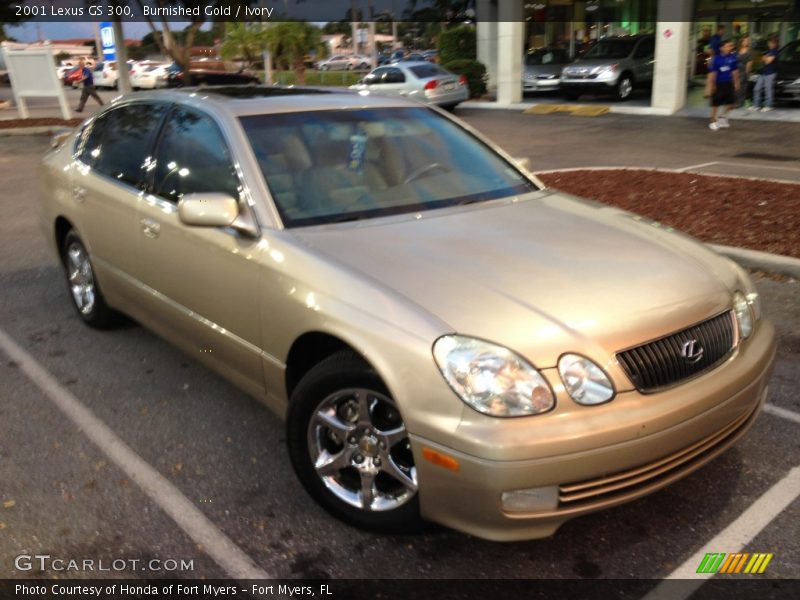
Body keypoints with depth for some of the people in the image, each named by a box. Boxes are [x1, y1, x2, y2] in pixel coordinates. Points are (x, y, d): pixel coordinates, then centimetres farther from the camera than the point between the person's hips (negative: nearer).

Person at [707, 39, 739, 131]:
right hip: (718, 84, -4)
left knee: (731, 102, 4)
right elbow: (712, 73, -10)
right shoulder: (716, 59, -13)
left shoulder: (733, 57, -1)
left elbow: (735, 71, 8)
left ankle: (723, 116, 28)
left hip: (729, 83, 4)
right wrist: (711, 85, -12)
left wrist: (736, 82, 12)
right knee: (716, 103, 5)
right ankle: (713, 121, 20)